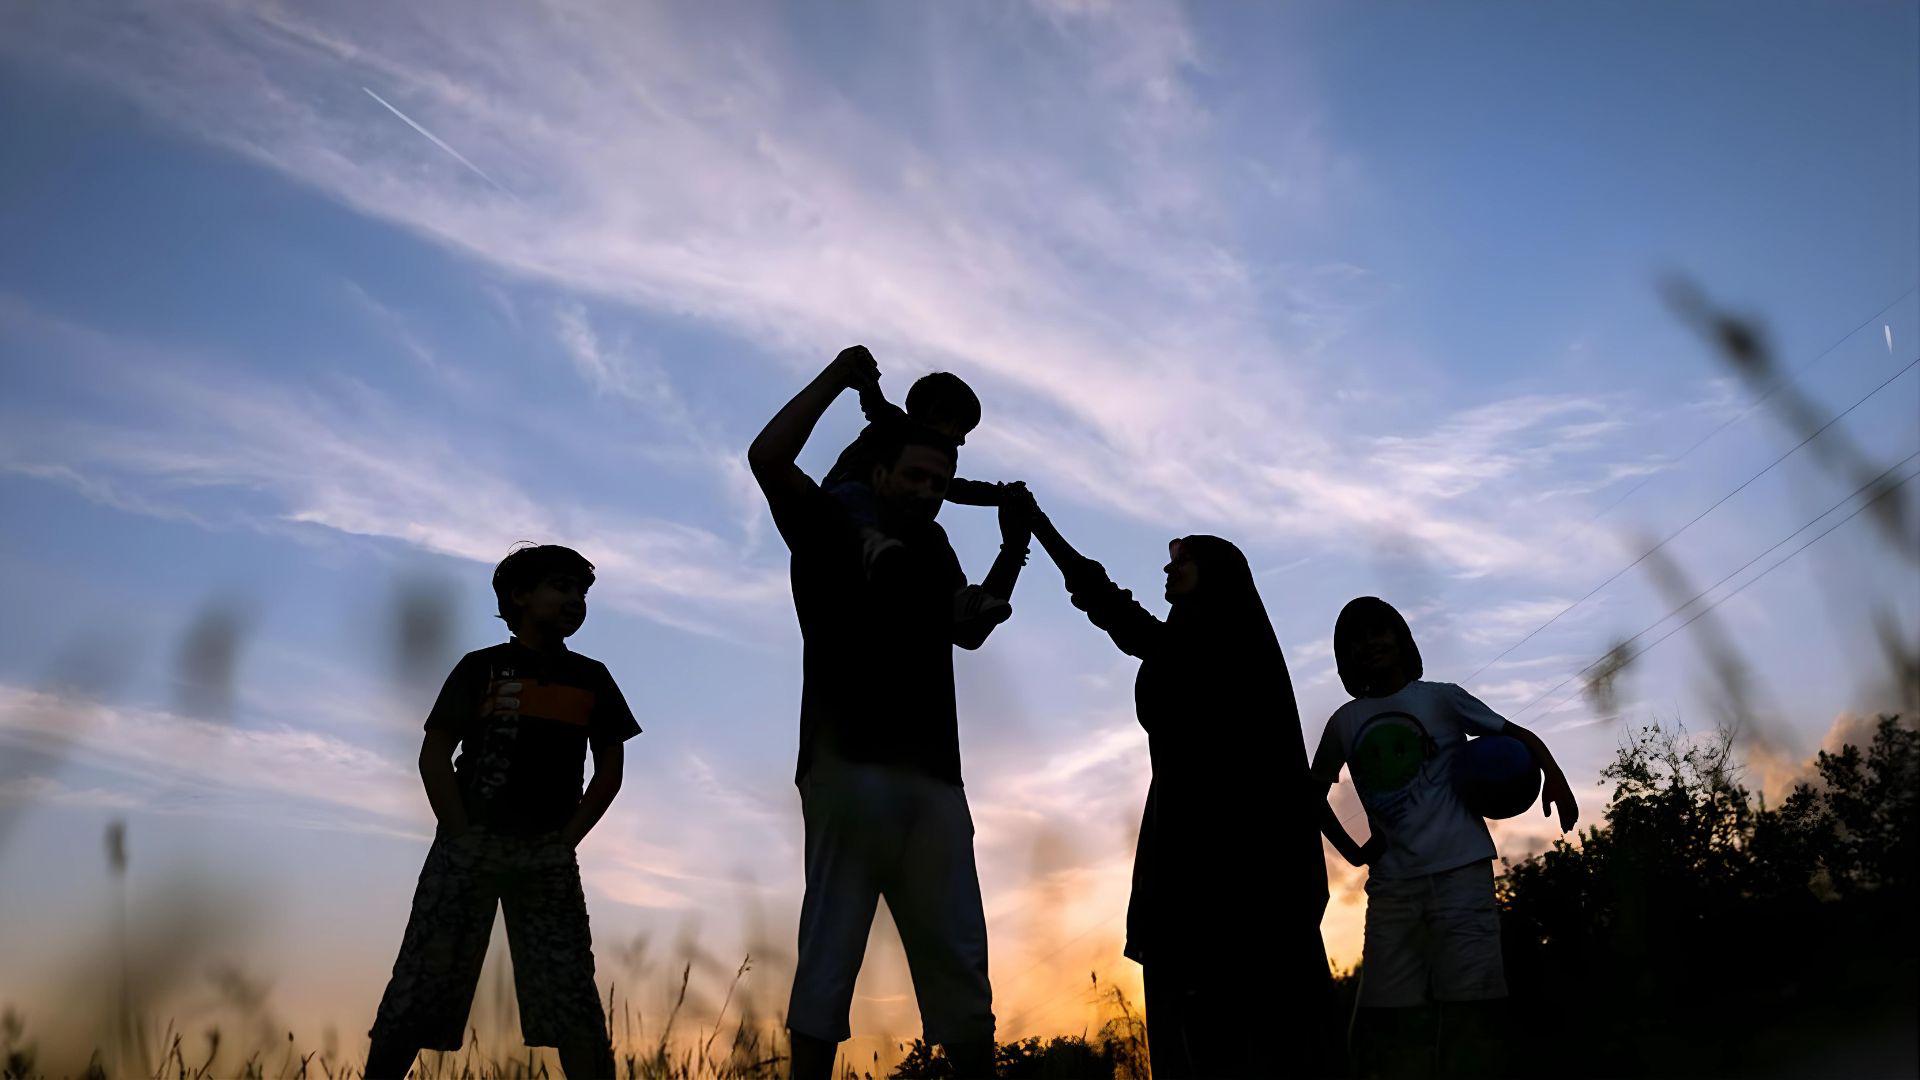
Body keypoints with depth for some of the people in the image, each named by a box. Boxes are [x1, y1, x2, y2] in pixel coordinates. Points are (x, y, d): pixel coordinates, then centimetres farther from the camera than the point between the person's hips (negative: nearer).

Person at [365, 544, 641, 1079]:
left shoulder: (591, 679, 9)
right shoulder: (481, 668, 4)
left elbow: (609, 771, 11)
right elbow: (434, 756, 0)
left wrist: (566, 842, 1)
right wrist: (461, 836, -8)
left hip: (547, 855, 1)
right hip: (468, 845, -1)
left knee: (573, 998, -3)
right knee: (420, 988, -2)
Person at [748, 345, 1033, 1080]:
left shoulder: (931, 548, 20)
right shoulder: (830, 531, 3)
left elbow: (970, 630, 31)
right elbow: (767, 459, -12)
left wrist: (1013, 550, 22)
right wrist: (837, 377, -4)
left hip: (933, 775, 6)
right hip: (849, 767, -6)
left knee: (957, 955, 8)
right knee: (831, 944, -3)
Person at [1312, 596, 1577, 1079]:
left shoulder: (1441, 698, 6)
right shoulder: (1344, 723, 11)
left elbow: (1518, 735, 9)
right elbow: (1315, 791, 22)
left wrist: (1554, 775, -12)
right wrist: (1351, 851, 9)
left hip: (1460, 871, -3)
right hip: (1392, 884, 3)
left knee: (1468, 1012, -7)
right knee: (1388, 1026, 1)